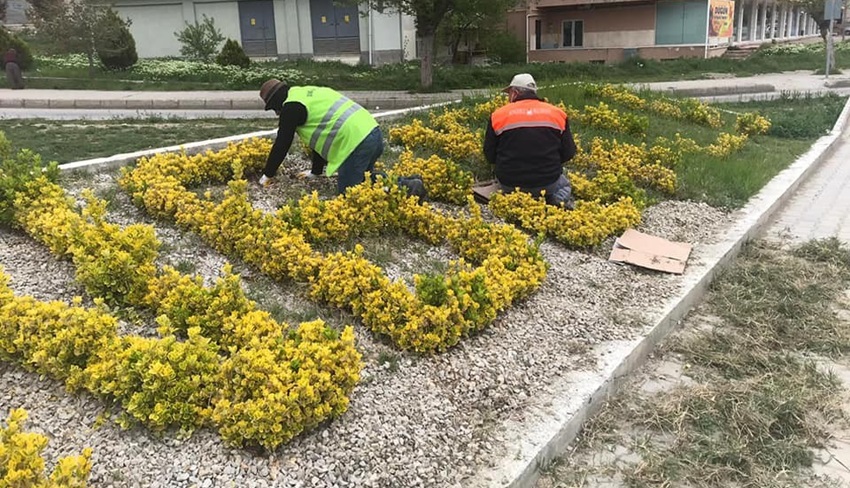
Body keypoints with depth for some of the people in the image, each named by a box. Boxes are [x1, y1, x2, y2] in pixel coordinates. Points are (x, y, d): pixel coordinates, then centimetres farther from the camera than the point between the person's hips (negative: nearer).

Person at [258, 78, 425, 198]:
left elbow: (282, 144, 4)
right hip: (373, 133, 9)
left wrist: (268, 174, 18)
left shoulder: (291, 107, -1)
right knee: (362, 179, 27)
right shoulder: (309, 94, 28)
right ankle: (406, 183, 9)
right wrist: (315, 171, 37)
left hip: (357, 143, -9)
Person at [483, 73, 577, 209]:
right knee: (564, 185, 35)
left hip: (511, 184, -1)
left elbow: (490, 156, 3)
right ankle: (560, 199, -2)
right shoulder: (557, 113, 2)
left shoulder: (498, 115, -2)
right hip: (548, 184, 1)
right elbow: (569, 153, 4)